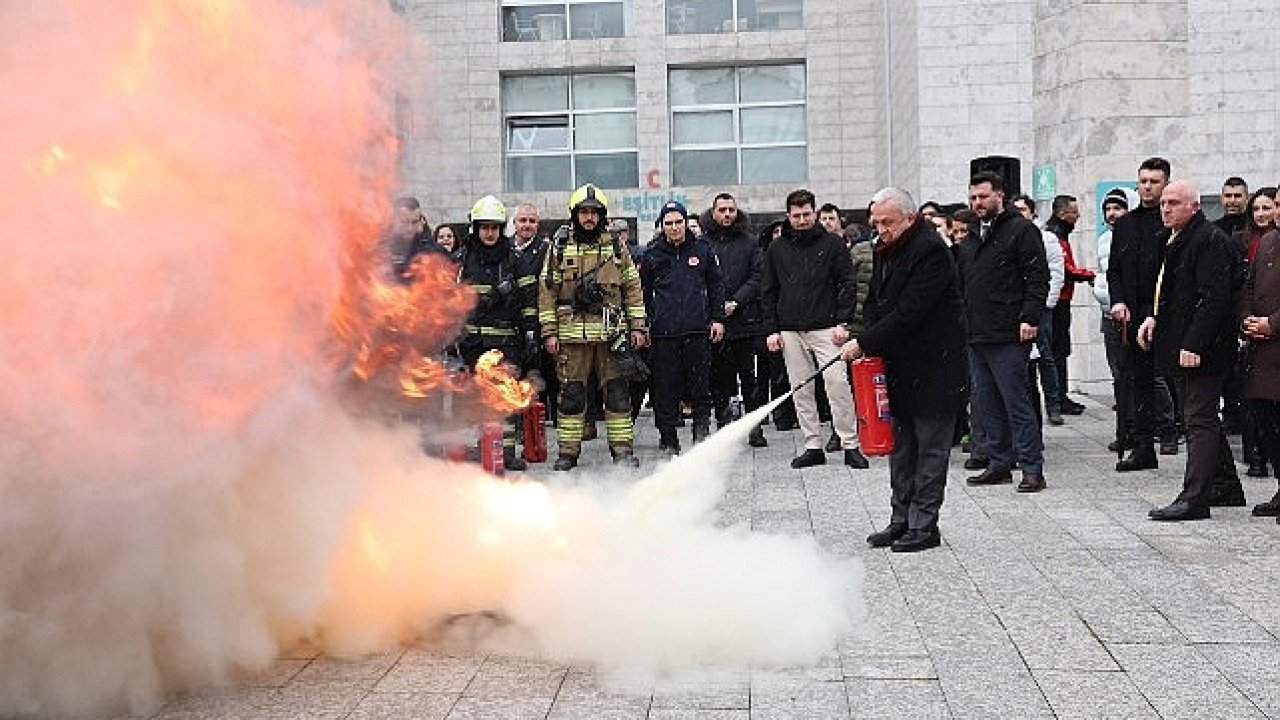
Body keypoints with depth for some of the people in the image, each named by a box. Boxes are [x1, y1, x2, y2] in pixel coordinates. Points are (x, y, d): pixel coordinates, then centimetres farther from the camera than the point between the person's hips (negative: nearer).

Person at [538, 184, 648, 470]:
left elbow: (633, 288, 12)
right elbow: (547, 291, 5)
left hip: (611, 332, 1)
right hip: (572, 333, -1)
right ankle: (568, 451, 11)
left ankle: (623, 449, 9)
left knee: (617, 390, 2)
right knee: (571, 393, 3)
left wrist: (638, 326, 6)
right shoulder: (559, 247, 6)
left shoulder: (615, 246, 9)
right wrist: (549, 332, -1)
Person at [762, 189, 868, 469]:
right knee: (801, 391, 6)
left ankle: (850, 445, -1)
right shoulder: (777, 249, 10)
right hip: (790, 331, 3)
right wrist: (771, 329, 4)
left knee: (838, 384, -9)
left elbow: (847, 283, 2)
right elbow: (768, 293, 13)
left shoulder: (832, 244, 3)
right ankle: (813, 446, 13)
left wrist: (842, 322, -7)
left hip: (825, 329, -3)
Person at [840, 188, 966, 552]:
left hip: (933, 367, -9)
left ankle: (924, 525, 6)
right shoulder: (885, 250, 10)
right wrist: (867, 343, -2)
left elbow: (909, 312, -23)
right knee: (901, 447, 13)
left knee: (930, 449, 0)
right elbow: (874, 301, 15)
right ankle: (901, 520, 21)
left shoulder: (930, 251, -18)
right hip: (899, 365, 9)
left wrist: (864, 343, -19)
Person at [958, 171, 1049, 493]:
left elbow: (1038, 277, -11)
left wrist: (1029, 318, -18)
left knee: (1017, 403, -6)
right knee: (988, 404, 11)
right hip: (976, 336, 8)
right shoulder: (972, 238, 19)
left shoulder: (1021, 230, -4)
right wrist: (962, 322, 16)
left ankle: (1032, 469, -1)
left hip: (1008, 337, -8)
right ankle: (999, 464, 19)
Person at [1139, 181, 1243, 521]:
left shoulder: (1210, 240, -14)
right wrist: (1154, 317, 9)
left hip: (1199, 350, -10)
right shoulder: (1175, 239, 17)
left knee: (1200, 421, -7)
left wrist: (1193, 345, -25)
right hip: (1180, 347, 10)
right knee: (1202, 420, 17)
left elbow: (1214, 297, -21)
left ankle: (1194, 498, -4)